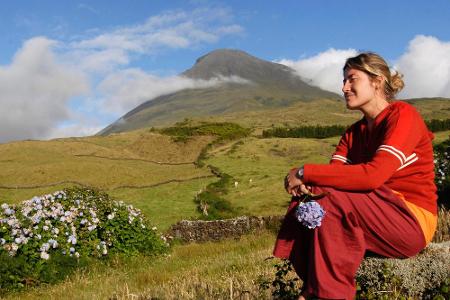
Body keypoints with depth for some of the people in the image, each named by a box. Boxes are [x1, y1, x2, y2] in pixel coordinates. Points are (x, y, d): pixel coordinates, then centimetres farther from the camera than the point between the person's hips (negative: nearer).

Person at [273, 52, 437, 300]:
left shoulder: (403, 115, -11)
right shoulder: (354, 132, 13)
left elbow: (374, 174, -27)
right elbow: (334, 171, -2)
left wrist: (306, 172, -24)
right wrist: (305, 182, -26)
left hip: (412, 221, -7)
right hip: (378, 217, 7)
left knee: (333, 199, -28)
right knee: (304, 201, -9)